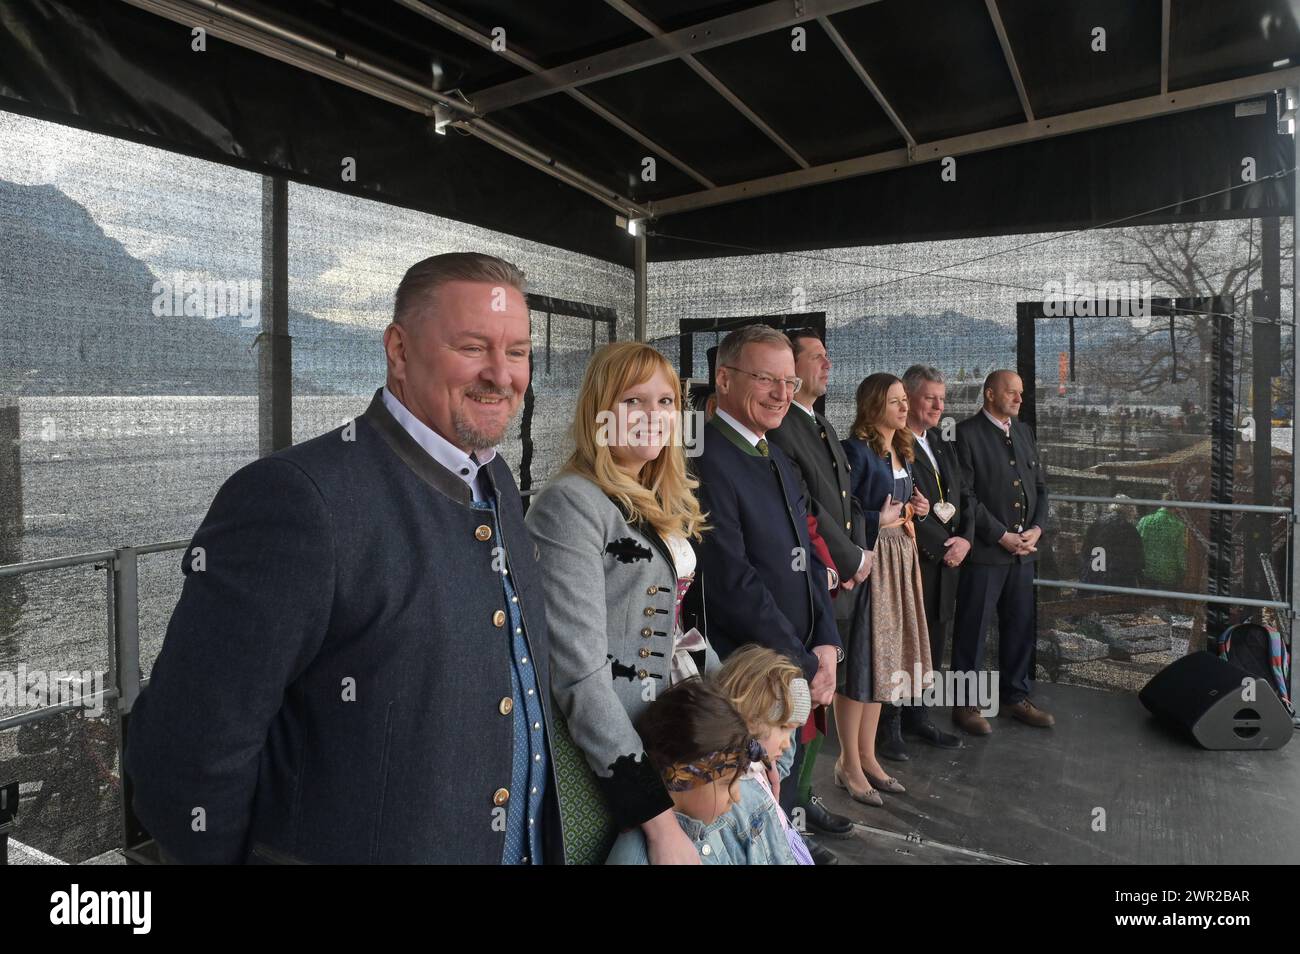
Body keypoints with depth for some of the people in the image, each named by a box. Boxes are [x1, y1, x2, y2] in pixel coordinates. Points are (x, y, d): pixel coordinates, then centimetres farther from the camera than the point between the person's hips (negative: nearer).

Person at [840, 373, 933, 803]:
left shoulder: (902, 452, 13)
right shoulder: (857, 450, -13)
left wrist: (915, 509, 3)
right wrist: (878, 521, -19)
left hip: (900, 560, 9)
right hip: (868, 561, -9)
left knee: (884, 655, 14)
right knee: (860, 658, -1)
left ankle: (867, 755, 26)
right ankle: (849, 764, 13)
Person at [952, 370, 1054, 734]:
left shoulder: (1024, 432, 15)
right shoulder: (967, 433, -8)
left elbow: (1040, 485, 16)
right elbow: (965, 495, -13)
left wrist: (1037, 528, 0)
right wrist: (1002, 536, -14)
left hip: (1024, 549, 7)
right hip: (984, 550, -7)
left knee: (1021, 626, 14)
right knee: (973, 629, 2)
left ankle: (1015, 696, 29)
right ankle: (965, 703, 14)